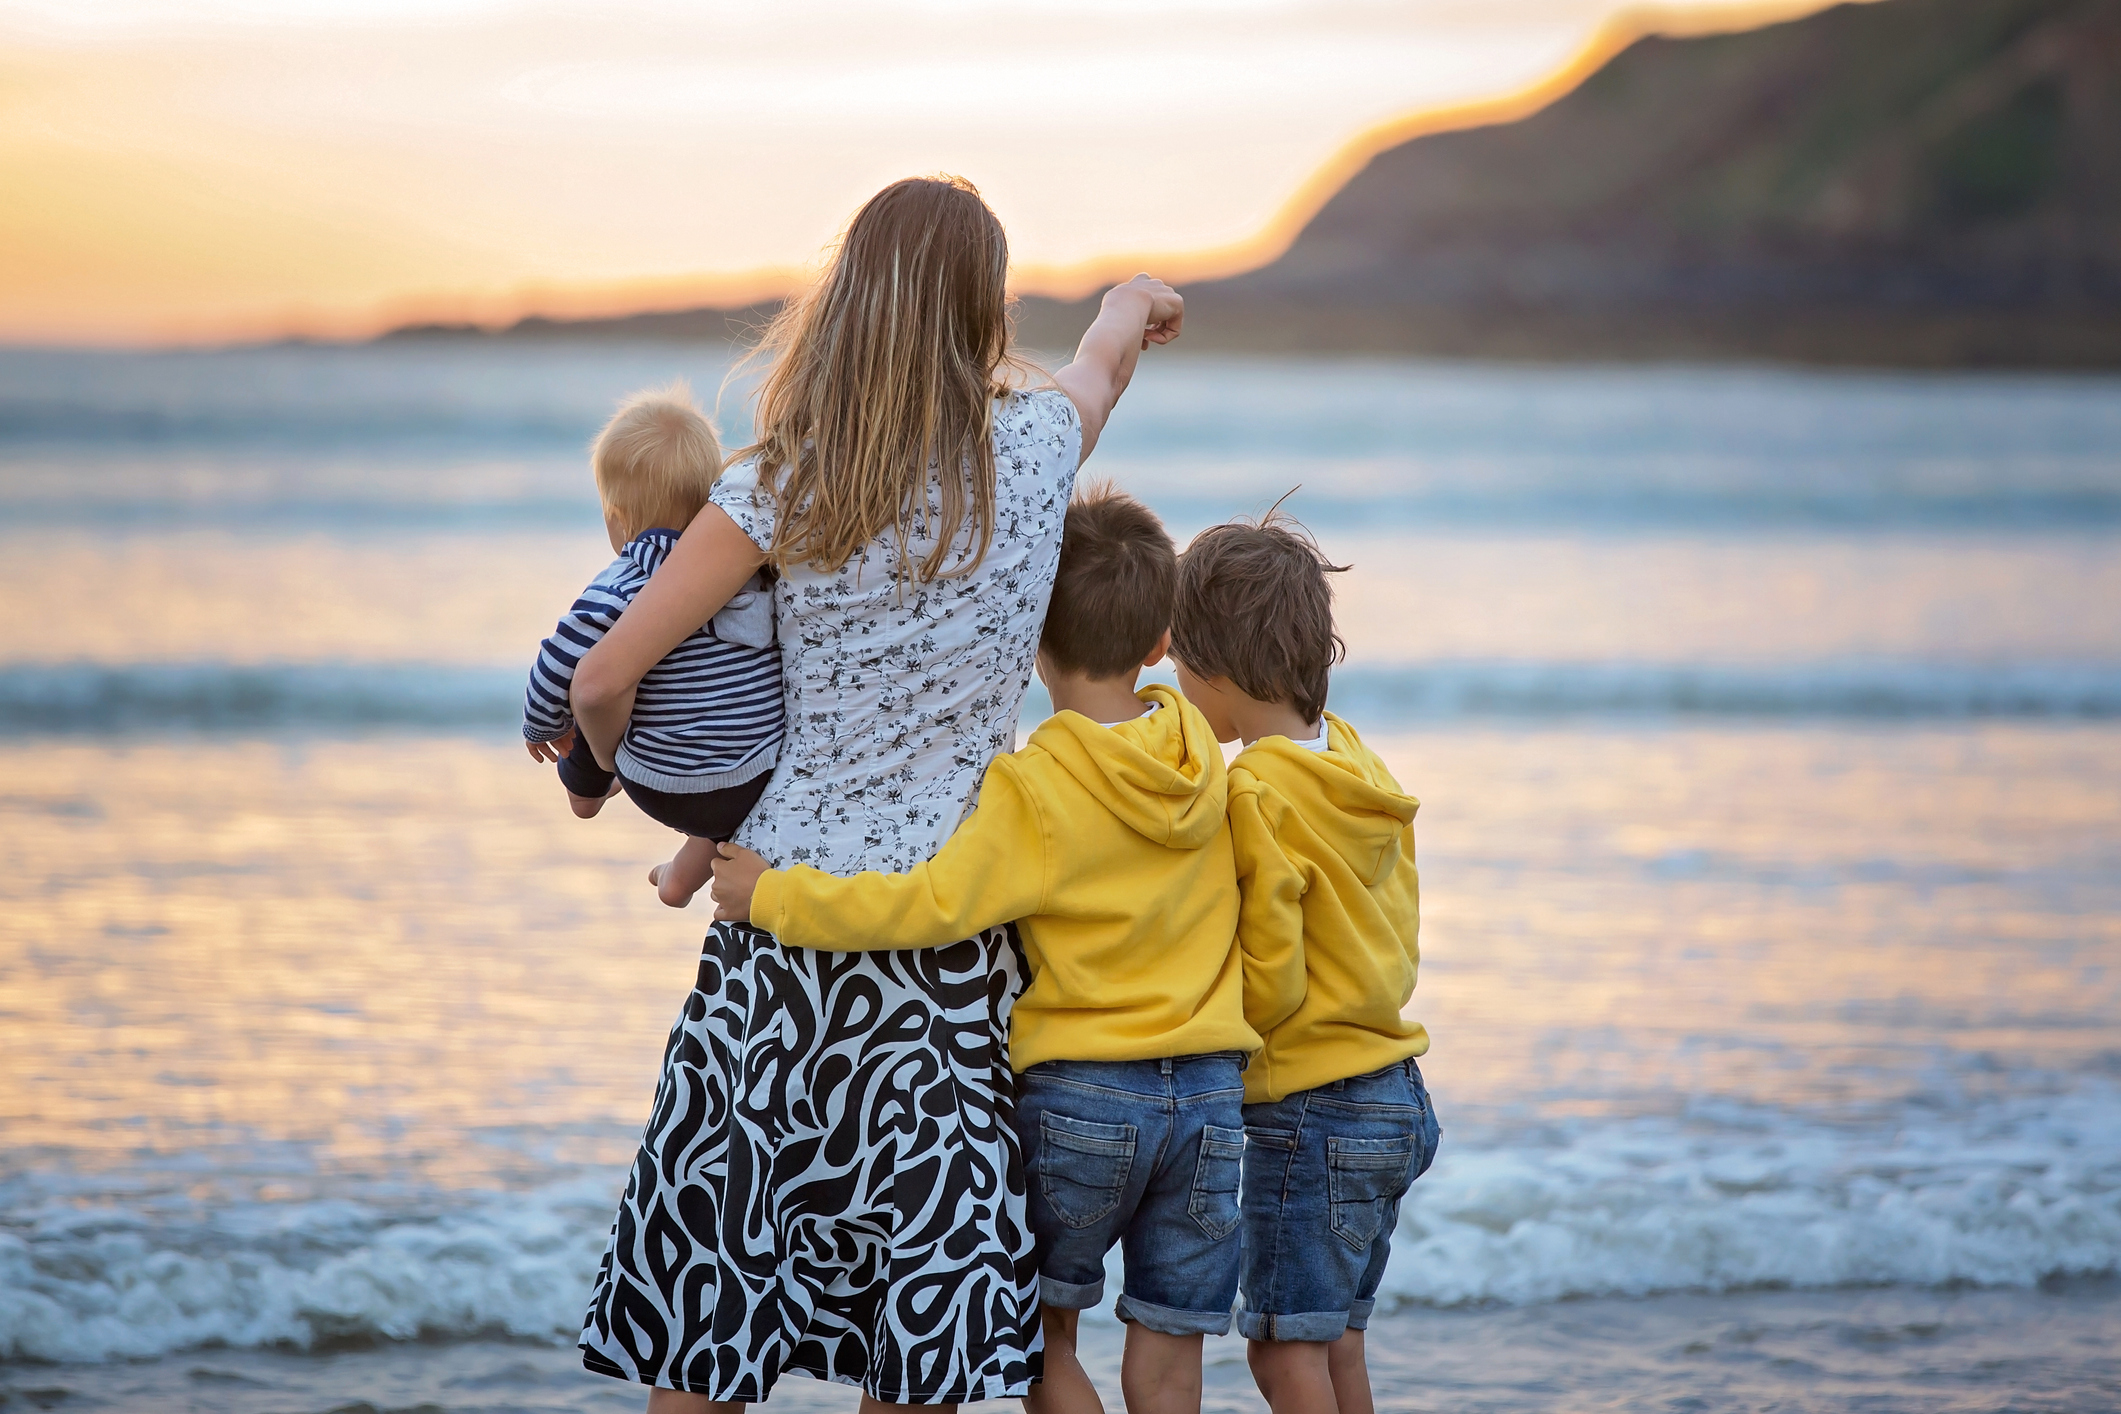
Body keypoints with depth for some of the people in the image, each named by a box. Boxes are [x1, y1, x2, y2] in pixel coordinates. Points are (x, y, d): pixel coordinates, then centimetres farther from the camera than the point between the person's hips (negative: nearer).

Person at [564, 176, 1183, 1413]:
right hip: (948, 934, 0)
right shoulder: (1036, 449, -2)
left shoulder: (777, 493, -6)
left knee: (713, 1270, 8)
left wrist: (616, 769, 20)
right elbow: (1108, 358, 24)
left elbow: (603, 680, -2)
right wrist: (1135, 305, 47)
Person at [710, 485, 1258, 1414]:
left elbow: (938, 903, -23)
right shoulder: (1197, 750, 3)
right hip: (1211, 1094, 4)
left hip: (1078, 1093, -4)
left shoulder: (1036, 788, -14)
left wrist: (774, 897, -17)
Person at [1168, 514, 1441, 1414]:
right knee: (1335, 1342, 16)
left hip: (1309, 1108, -9)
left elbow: (1269, 981, -17)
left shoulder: (1257, 793, -16)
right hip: (1395, 1098, 9)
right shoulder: (1354, 761, 9)